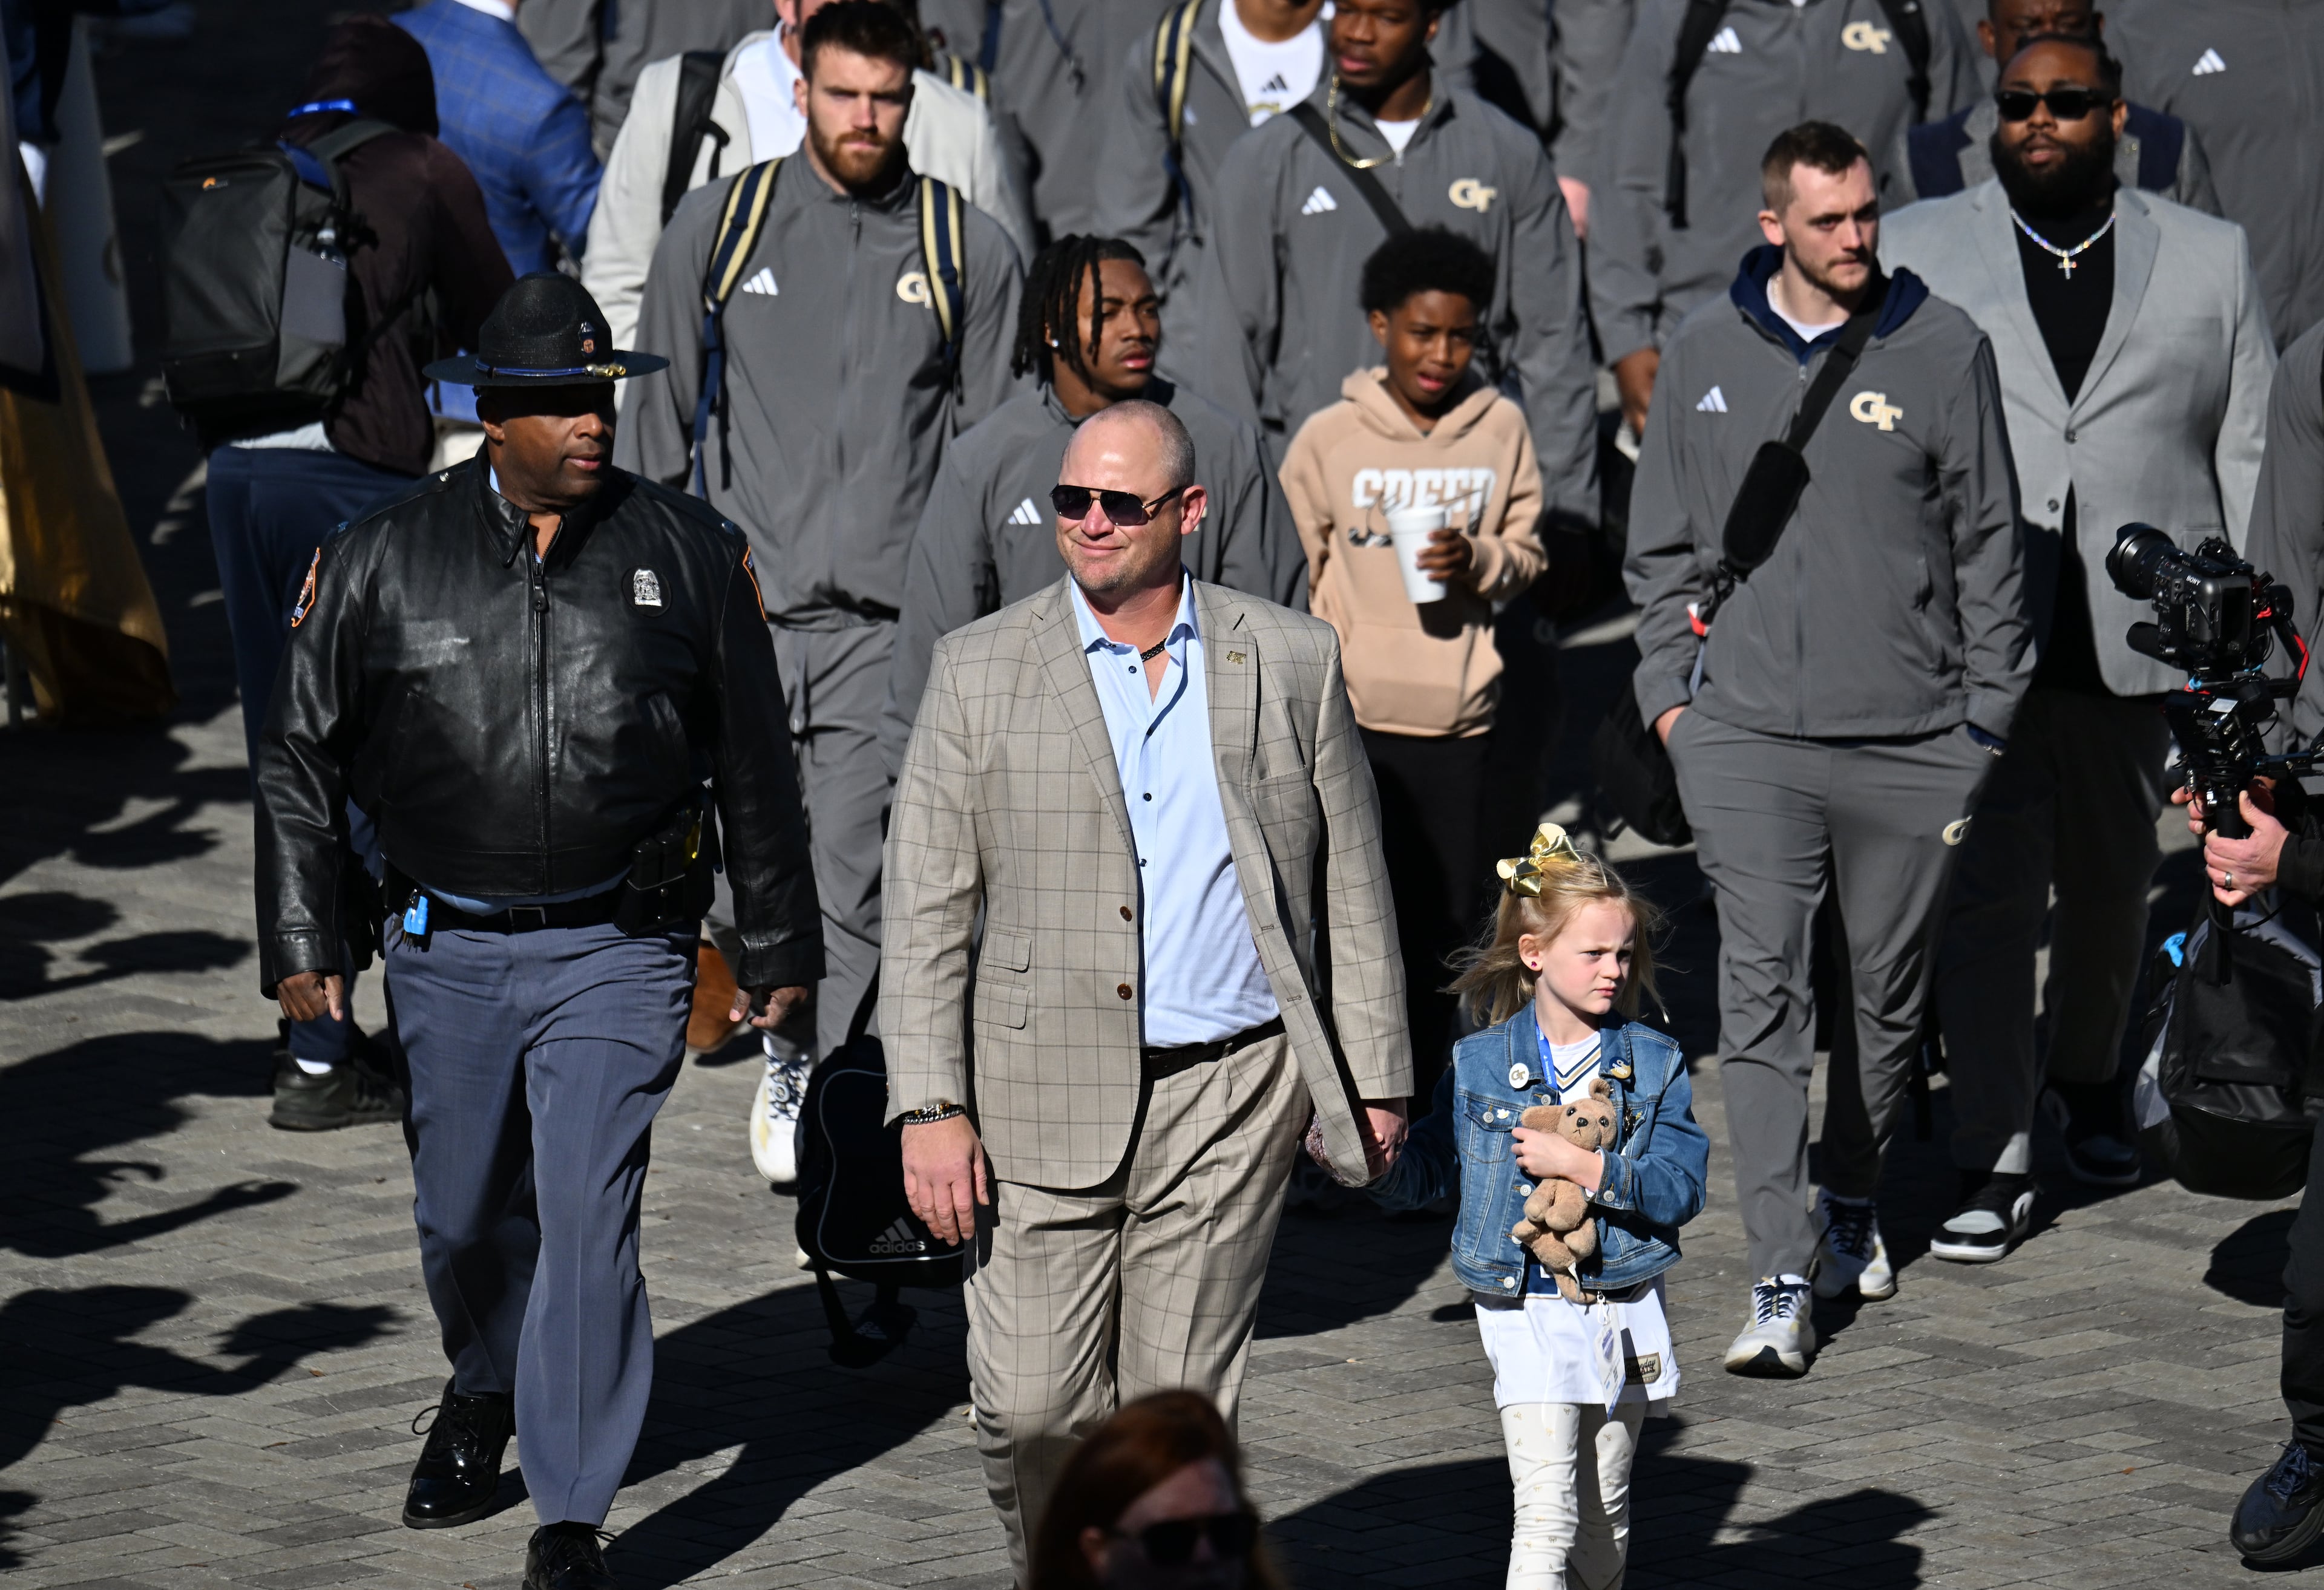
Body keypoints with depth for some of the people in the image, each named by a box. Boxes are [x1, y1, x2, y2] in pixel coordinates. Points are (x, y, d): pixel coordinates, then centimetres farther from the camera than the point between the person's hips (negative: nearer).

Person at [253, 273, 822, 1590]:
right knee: (466, 1217, 15)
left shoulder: (689, 553, 1)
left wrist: (780, 948, 12)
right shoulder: (385, 561, 0)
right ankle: (485, 1392, 47)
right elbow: (301, 762, 7)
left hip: (620, 951, -2)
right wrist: (301, 939, 2)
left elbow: (756, 764, 9)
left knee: (587, 1218, -11)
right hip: (449, 950, 2)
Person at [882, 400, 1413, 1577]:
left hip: (1232, 1096, 1)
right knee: (1032, 1408, -3)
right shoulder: (980, 671, 2)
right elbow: (923, 910, 1)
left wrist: (1373, 1080, 8)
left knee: (1180, 1410, 3)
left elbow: (1351, 888, 11)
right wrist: (931, 1108, -7)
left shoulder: (1291, 663, 5)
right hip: (1045, 1101, 0)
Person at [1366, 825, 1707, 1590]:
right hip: (1526, 1316, -2)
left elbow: (1681, 1188, -9)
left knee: (1605, 1517, 14)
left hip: (1624, 1311, 2)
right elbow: (1421, 1175, 7)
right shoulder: (1481, 1066, -1)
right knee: (1547, 1515, -13)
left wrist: (1584, 1166, -20)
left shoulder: (1655, 1064, 0)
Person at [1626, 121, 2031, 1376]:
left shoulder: (1943, 350, -1)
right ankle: (1782, 1278, -12)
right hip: (1747, 730, 0)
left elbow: (1990, 543, 5)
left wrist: (1987, 707, 2)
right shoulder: (1706, 352, 6)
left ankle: (1853, 1206, 34)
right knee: (1762, 989, -10)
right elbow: (1664, 541, 16)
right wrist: (1670, 684, 7)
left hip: (1913, 738, 0)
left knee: (1888, 988, 11)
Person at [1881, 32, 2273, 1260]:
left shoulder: (2210, 259, 9)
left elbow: (2253, 454, 8)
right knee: (1987, 886, -7)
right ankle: (1990, 1163, -6)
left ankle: (2088, 1078, 40)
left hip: (2135, 632, 2)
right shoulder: (1912, 252, 6)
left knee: (2111, 880, 15)